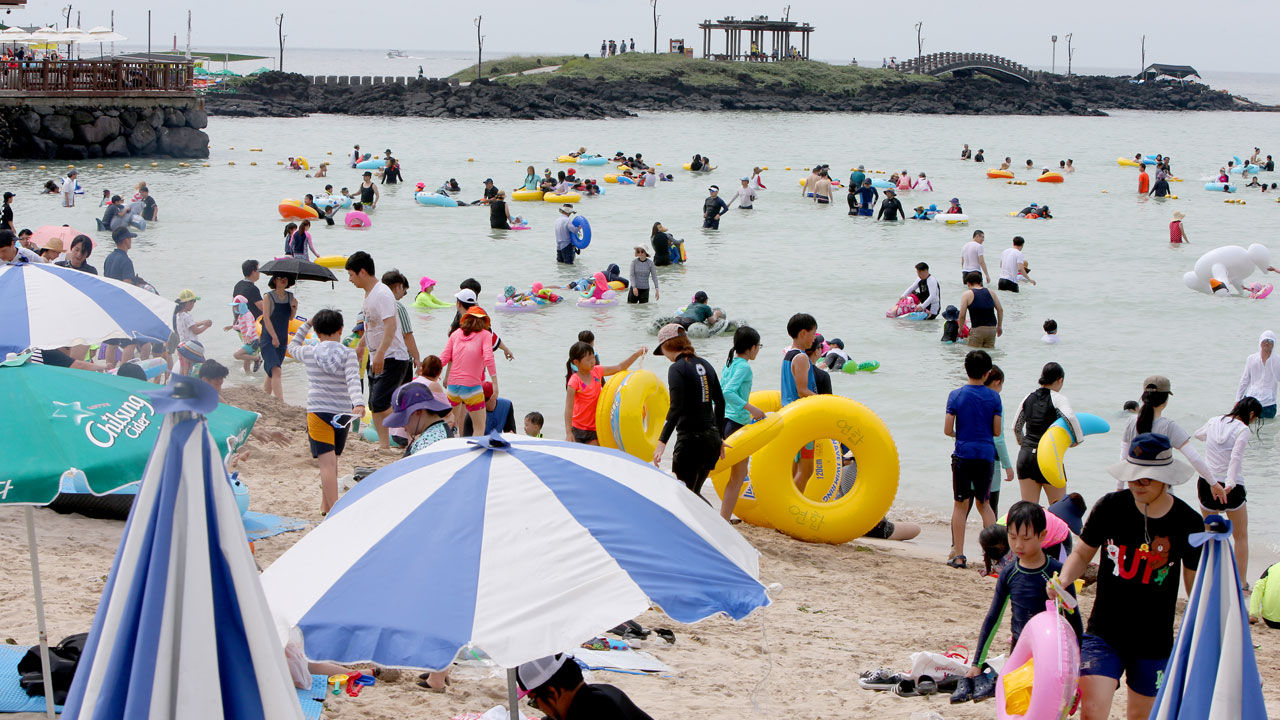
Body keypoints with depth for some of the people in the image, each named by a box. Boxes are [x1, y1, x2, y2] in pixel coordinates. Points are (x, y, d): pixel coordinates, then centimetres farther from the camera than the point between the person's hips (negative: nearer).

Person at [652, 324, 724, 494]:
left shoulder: (677, 368, -10)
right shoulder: (705, 365, 13)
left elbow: (676, 408, -19)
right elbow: (720, 402, 19)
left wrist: (662, 441, -21)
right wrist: (718, 437, 28)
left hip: (691, 438, -8)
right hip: (712, 438, 8)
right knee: (693, 493, 18)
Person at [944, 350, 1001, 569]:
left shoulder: (956, 395, -3)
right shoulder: (993, 397, -1)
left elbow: (947, 430, -4)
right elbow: (997, 431, 1)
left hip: (963, 454, -1)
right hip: (986, 455, 1)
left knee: (961, 504, 5)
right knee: (983, 503, 16)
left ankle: (958, 555, 2)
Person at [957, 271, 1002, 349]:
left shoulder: (967, 294, 1)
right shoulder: (990, 292, 12)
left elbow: (962, 315, -4)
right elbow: (1000, 310, 13)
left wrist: (960, 329, 10)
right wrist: (999, 326, 23)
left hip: (977, 329, -4)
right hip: (992, 328, 4)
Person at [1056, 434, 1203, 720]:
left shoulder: (1188, 522, -7)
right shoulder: (1110, 507, -7)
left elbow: (1195, 583, 5)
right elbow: (1083, 553, 7)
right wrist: (1063, 580, -14)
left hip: (1155, 642, 1)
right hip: (1104, 632, -1)